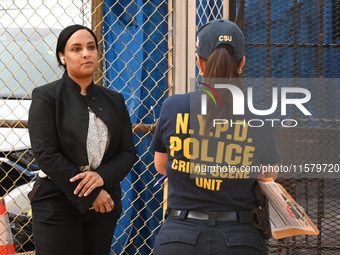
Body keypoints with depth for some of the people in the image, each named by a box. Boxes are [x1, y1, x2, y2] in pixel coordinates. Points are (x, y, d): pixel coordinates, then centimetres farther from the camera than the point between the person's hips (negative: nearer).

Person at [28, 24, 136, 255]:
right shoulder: (46, 96, -2)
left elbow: (128, 152, 6)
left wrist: (103, 176, -16)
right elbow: (46, 154, -11)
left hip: (105, 203, 4)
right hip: (58, 204, -4)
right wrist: (89, 196, -15)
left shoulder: (114, 100, 11)